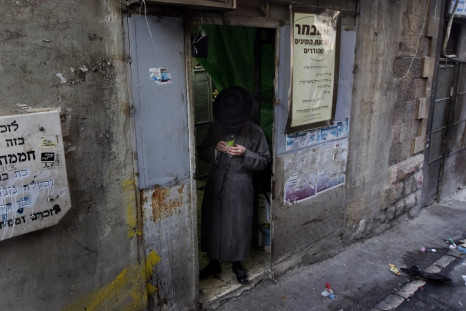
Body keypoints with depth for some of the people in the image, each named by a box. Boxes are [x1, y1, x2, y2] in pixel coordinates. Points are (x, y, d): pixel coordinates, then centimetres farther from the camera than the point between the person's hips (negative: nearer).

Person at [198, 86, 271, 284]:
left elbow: (265, 160, -5)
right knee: (213, 223, 12)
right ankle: (214, 263, 32)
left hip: (240, 187, -3)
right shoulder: (216, 128, 0)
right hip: (216, 184, 3)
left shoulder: (255, 132, -9)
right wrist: (215, 148, -15)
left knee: (239, 225, 8)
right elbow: (202, 153, 7)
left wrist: (245, 153, -22)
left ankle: (237, 264, 31)